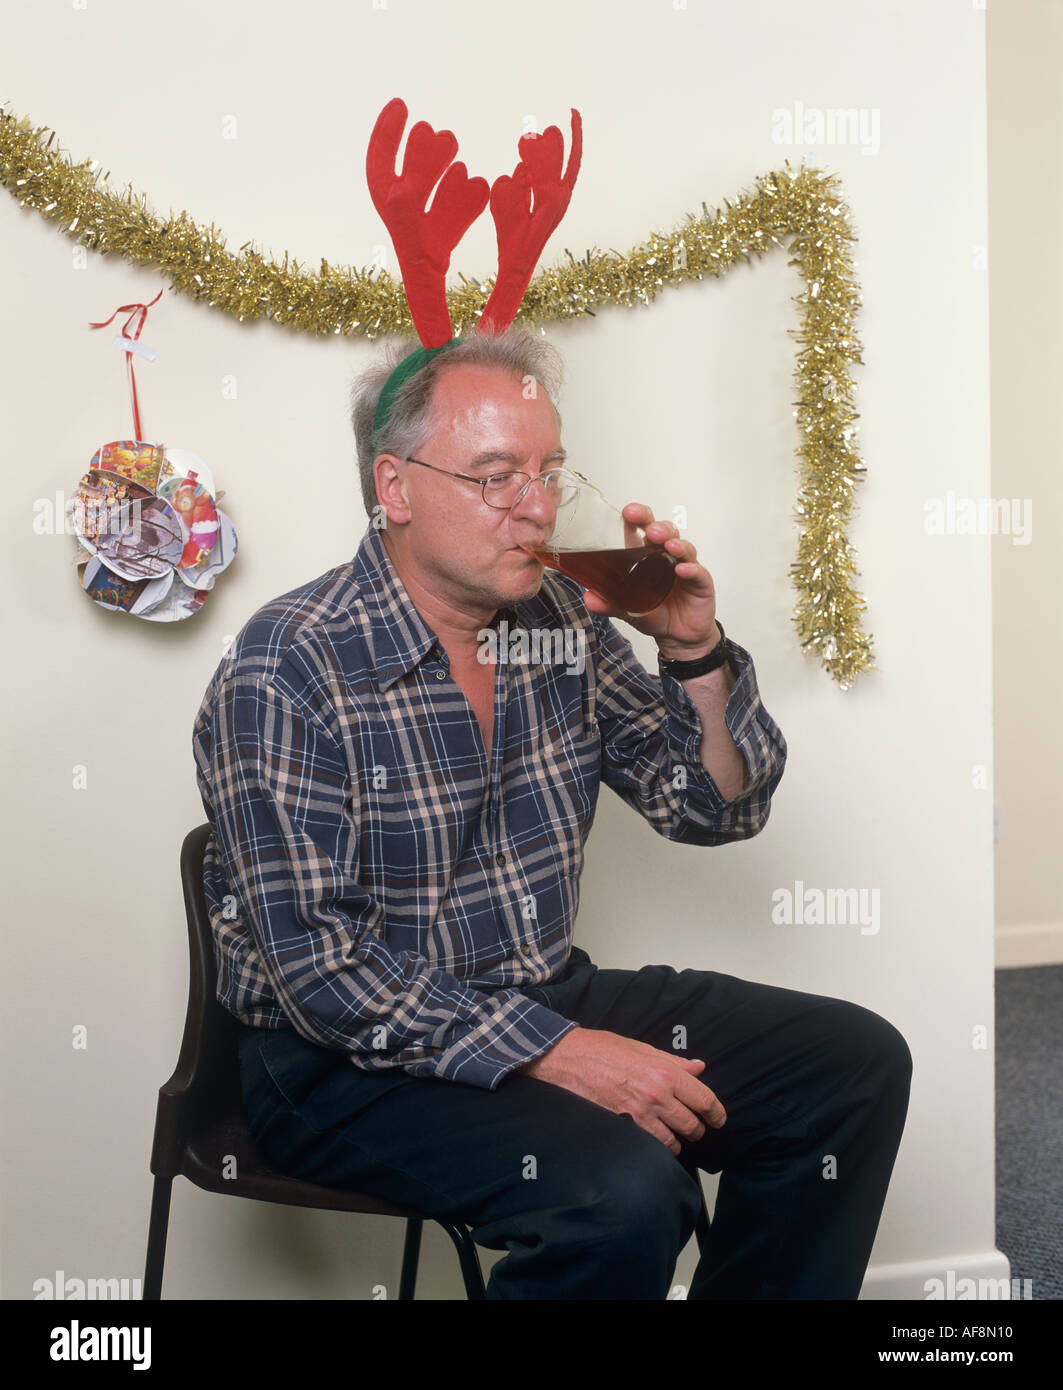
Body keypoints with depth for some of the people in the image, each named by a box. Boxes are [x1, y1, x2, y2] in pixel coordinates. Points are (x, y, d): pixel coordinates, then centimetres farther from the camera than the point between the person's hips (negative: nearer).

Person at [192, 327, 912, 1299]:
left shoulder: (560, 620, 3)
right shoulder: (284, 676, -17)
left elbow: (719, 809, 9)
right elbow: (320, 969, -21)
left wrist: (696, 652, -9)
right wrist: (558, 1053, -26)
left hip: (549, 999, 7)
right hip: (354, 1062, -7)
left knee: (857, 1062, -2)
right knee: (628, 1186, -31)